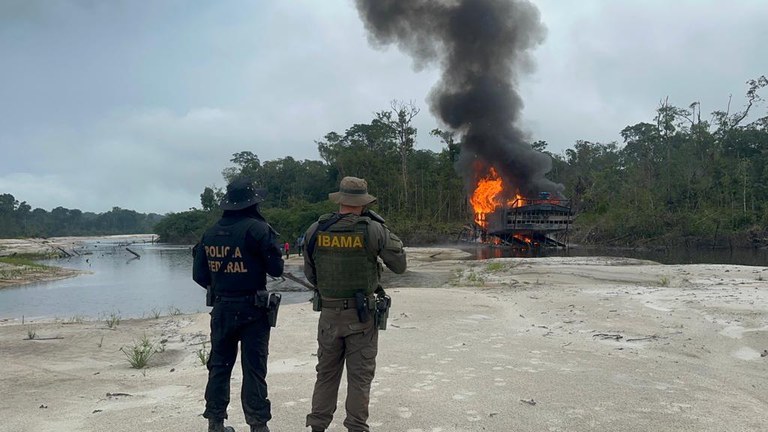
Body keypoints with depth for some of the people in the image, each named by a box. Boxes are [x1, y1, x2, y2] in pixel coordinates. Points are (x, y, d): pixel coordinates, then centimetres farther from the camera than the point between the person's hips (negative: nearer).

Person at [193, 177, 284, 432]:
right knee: (254, 369, 1)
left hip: (221, 308, 5)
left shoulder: (210, 233, 4)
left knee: (219, 366, 16)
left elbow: (199, 274, 7)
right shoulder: (258, 229, -13)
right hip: (252, 308, -5)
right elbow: (276, 269, -13)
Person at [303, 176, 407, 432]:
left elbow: (310, 275, 4)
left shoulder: (315, 231, -4)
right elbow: (399, 265, -2)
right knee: (360, 376, 9)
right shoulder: (372, 230, -12)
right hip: (362, 315, -3)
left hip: (329, 313, 3)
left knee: (326, 374, 18)